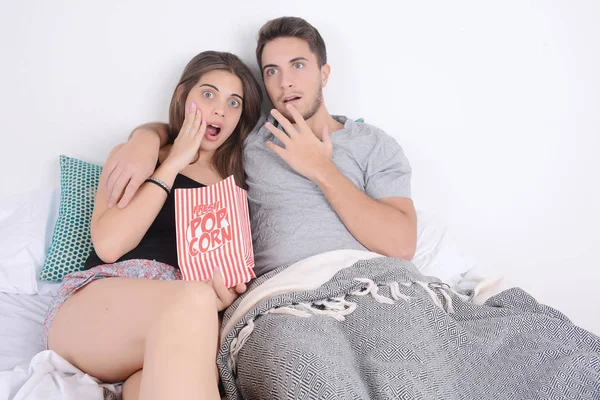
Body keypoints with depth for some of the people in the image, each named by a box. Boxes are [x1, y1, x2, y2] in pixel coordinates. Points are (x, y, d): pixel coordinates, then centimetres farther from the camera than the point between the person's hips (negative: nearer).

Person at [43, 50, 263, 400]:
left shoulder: (237, 185, 19)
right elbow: (109, 246, -2)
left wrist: (226, 282, -7)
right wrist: (172, 165, 0)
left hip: (178, 324, 1)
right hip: (95, 304, 0)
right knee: (193, 300, -36)